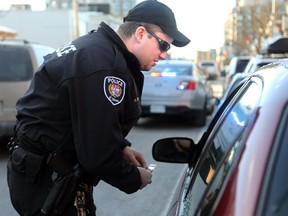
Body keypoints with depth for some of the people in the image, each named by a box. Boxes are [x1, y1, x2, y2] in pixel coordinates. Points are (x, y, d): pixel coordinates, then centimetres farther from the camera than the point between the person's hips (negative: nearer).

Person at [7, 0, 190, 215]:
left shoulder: (96, 46, 8)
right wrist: (134, 179, -8)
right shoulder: (105, 64, -25)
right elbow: (98, 154, -25)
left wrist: (122, 147, 6)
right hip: (47, 181, -10)